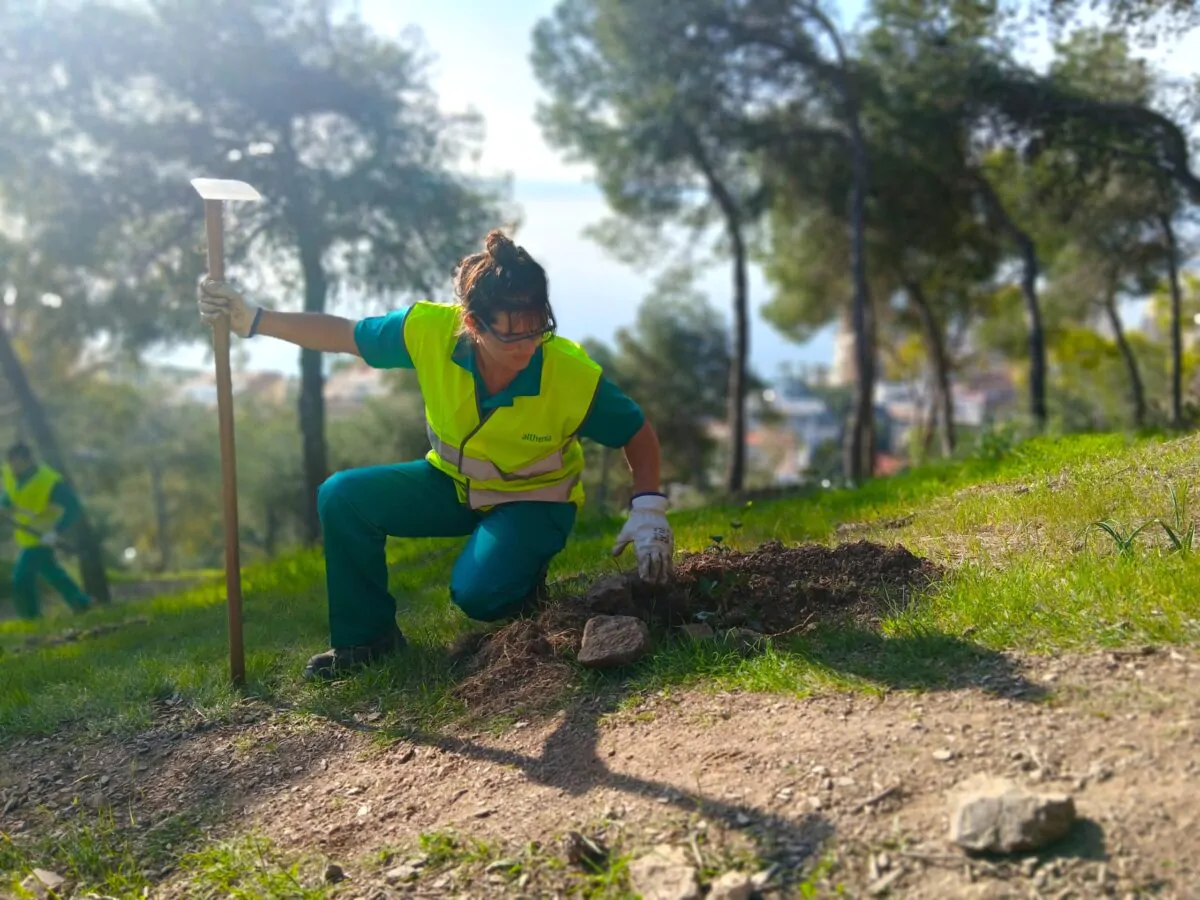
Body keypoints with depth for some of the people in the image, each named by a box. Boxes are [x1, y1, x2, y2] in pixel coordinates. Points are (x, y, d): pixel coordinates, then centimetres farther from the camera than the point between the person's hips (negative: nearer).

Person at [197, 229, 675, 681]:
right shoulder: (430, 330, -25)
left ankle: (525, 578, 8)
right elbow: (343, 334, -9)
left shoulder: (575, 376, -31)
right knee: (342, 497, -13)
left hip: (535, 499, -4)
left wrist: (648, 507, -27)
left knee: (478, 591, -31)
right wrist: (251, 318, -15)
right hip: (452, 481, 4)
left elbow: (638, 433, -14)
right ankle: (366, 638, 5)